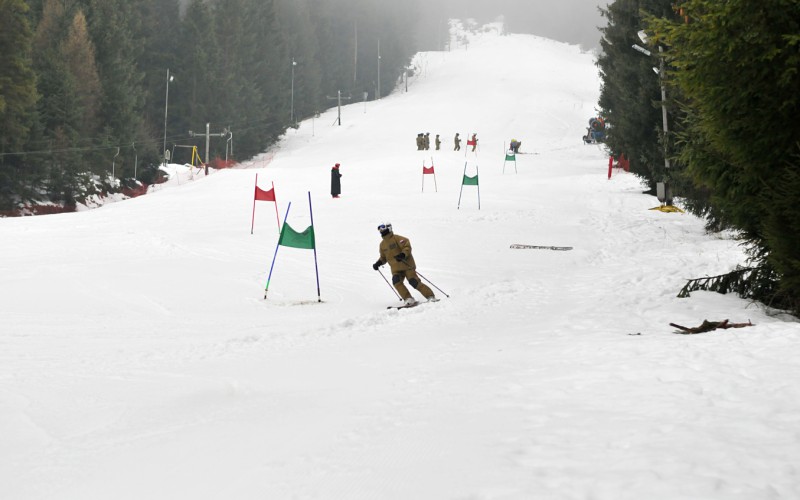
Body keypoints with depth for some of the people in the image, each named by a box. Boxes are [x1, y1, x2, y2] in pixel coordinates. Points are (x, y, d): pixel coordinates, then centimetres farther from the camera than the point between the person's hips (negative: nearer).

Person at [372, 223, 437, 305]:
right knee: (396, 282, -20)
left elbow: (407, 247, -15)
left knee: (414, 282, -13)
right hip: (396, 269, 6)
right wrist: (378, 263, 6)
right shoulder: (382, 244, 13)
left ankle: (430, 296, -4)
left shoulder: (397, 238, -9)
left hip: (407, 265, -6)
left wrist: (403, 254, -33)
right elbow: (383, 257, 25)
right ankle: (408, 299, -16)